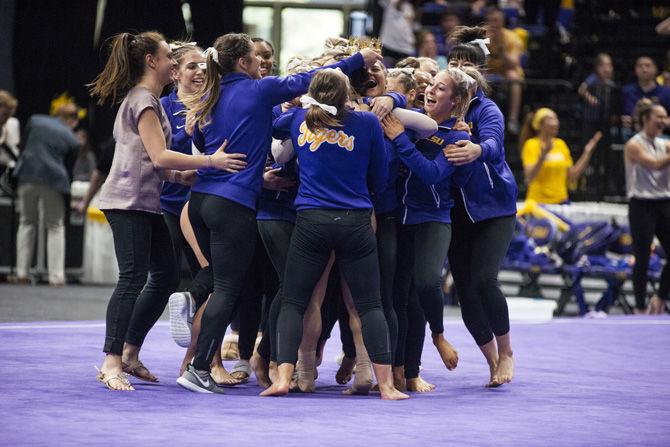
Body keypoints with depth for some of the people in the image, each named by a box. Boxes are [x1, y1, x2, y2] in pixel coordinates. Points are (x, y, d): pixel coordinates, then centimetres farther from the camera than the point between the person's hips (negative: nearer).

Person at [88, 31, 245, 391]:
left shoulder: (144, 99, 22)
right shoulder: (143, 99, -10)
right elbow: (159, 156, -20)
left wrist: (182, 175, 9)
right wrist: (210, 161, -20)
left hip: (145, 202, 10)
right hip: (128, 201, -10)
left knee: (165, 276, 10)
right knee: (134, 277, -14)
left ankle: (130, 353, 16)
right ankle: (112, 363, -15)